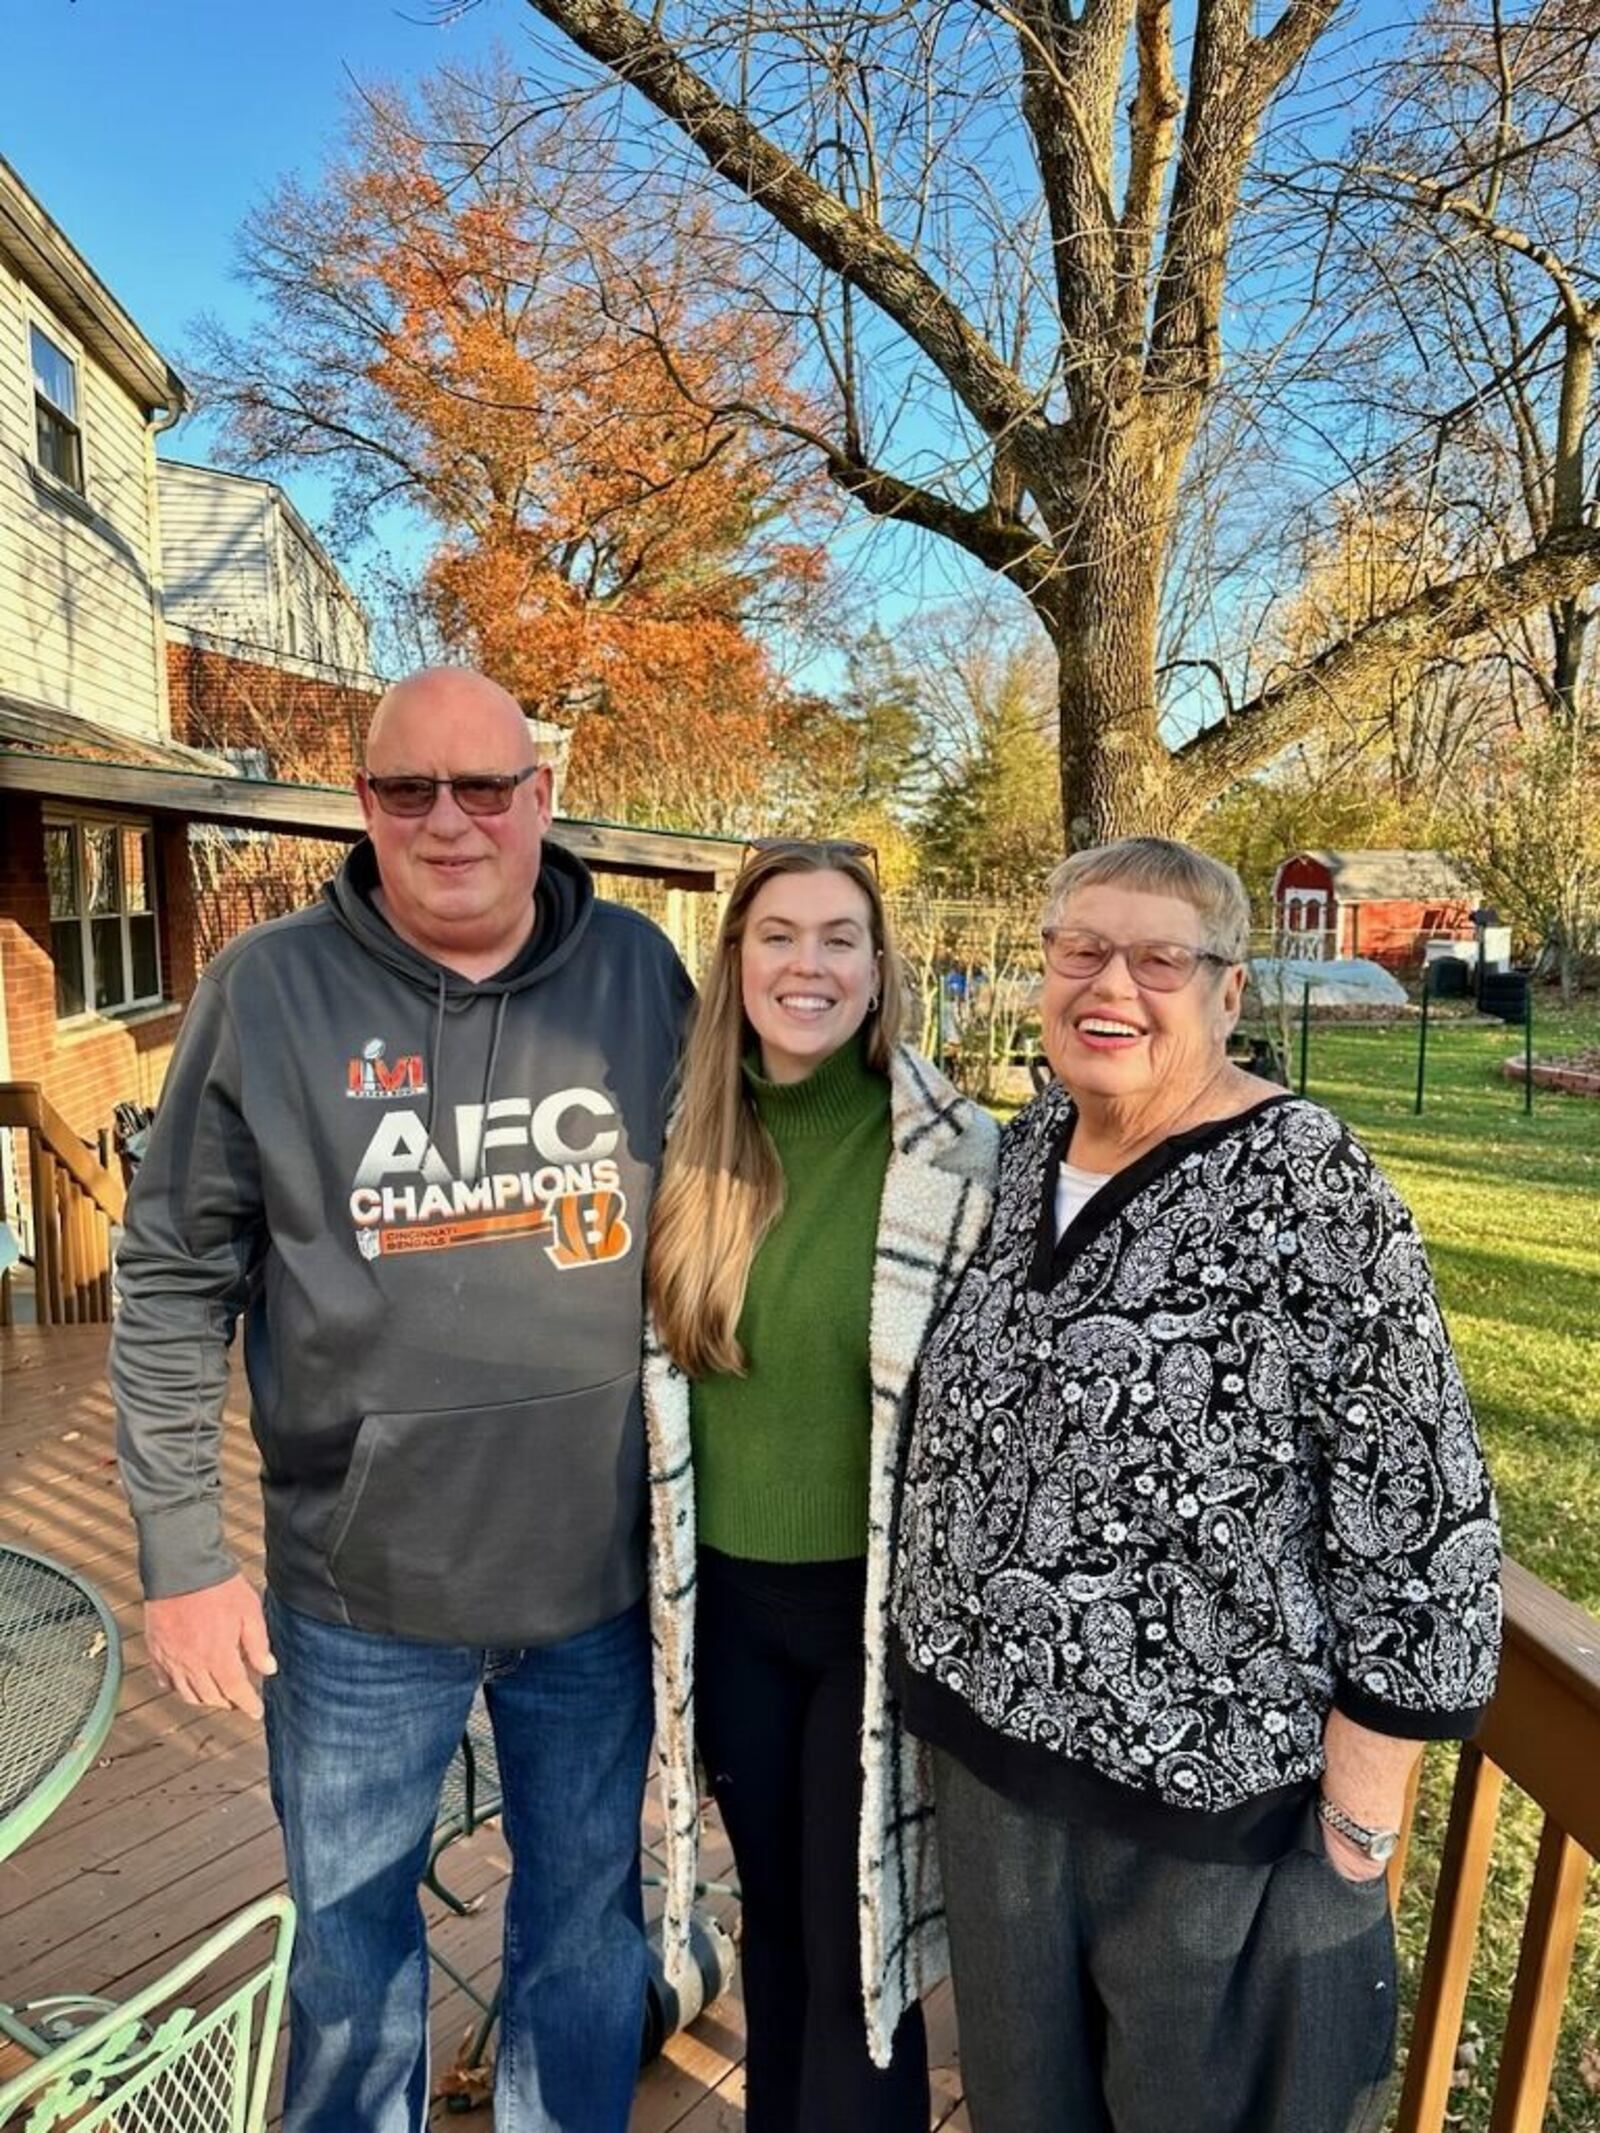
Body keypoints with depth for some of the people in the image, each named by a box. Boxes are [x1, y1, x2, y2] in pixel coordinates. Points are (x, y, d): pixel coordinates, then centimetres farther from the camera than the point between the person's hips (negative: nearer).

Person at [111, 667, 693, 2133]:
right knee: (351, 1940, 22)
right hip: (358, 1588, -1)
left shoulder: (640, 973, -4)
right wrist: (183, 1554, -4)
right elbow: (174, 1282, -4)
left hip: (599, 1573, 2)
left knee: (591, 1926, 23)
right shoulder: (268, 989, -8)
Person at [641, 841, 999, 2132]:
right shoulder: (690, 1146, -3)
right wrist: (666, 1575, 12)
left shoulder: (958, 1155, -16)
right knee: (774, 1916, 25)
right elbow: (656, 1368, 8)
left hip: (879, 1597, -4)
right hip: (726, 1594, 4)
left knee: (860, 1941, 13)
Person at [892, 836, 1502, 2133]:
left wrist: (1367, 1785, -13)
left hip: (1216, 1767, -5)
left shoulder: (1309, 1187, -20)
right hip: (991, 1722, 6)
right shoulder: (1025, 1149, 0)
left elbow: (1423, 1497, -18)